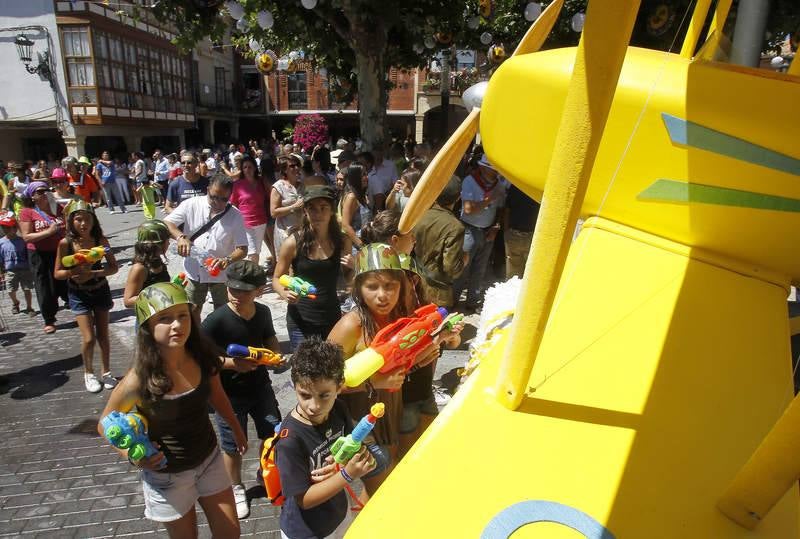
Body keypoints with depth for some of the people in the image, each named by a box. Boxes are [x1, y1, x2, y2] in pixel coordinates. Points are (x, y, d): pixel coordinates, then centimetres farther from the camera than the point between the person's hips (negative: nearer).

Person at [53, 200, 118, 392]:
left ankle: (106, 372, 28)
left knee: (103, 336, 9)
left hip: (100, 291, 1)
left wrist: (92, 273, -23)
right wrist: (72, 272, -27)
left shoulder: (100, 240, -11)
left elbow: (113, 267, -8)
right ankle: (88, 373, 20)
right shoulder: (66, 243, -13)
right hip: (78, 295, -1)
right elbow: (57, 273, -6)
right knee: (89, 338, -6)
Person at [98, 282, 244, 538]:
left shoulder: (203, 357, -17)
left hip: (209, 458, 4)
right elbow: (105, 425, -9)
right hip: (166, 474, -3)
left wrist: (236, 428, 16)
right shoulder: (139, 380, -28)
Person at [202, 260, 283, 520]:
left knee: (274, 434, 17)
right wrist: (231, 363, -28)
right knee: (233, 445, 13)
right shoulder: (216, 320, -23)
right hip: (229, 395, -4)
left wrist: (275, 353, -11)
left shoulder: (263, 312, -6)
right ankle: (236, 488, 40)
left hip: (261, 387, 5)